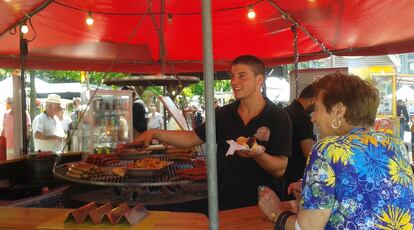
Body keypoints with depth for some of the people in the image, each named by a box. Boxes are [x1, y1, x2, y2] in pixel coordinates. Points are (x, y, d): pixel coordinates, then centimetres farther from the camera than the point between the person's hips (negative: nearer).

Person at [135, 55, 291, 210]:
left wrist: (258, 155, -33)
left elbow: (280, 169, -14)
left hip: (258, 205, -3)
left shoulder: (278, 118, -12)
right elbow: (192, 138, 6)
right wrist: (155, 133, -5)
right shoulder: (224, 114, 1)